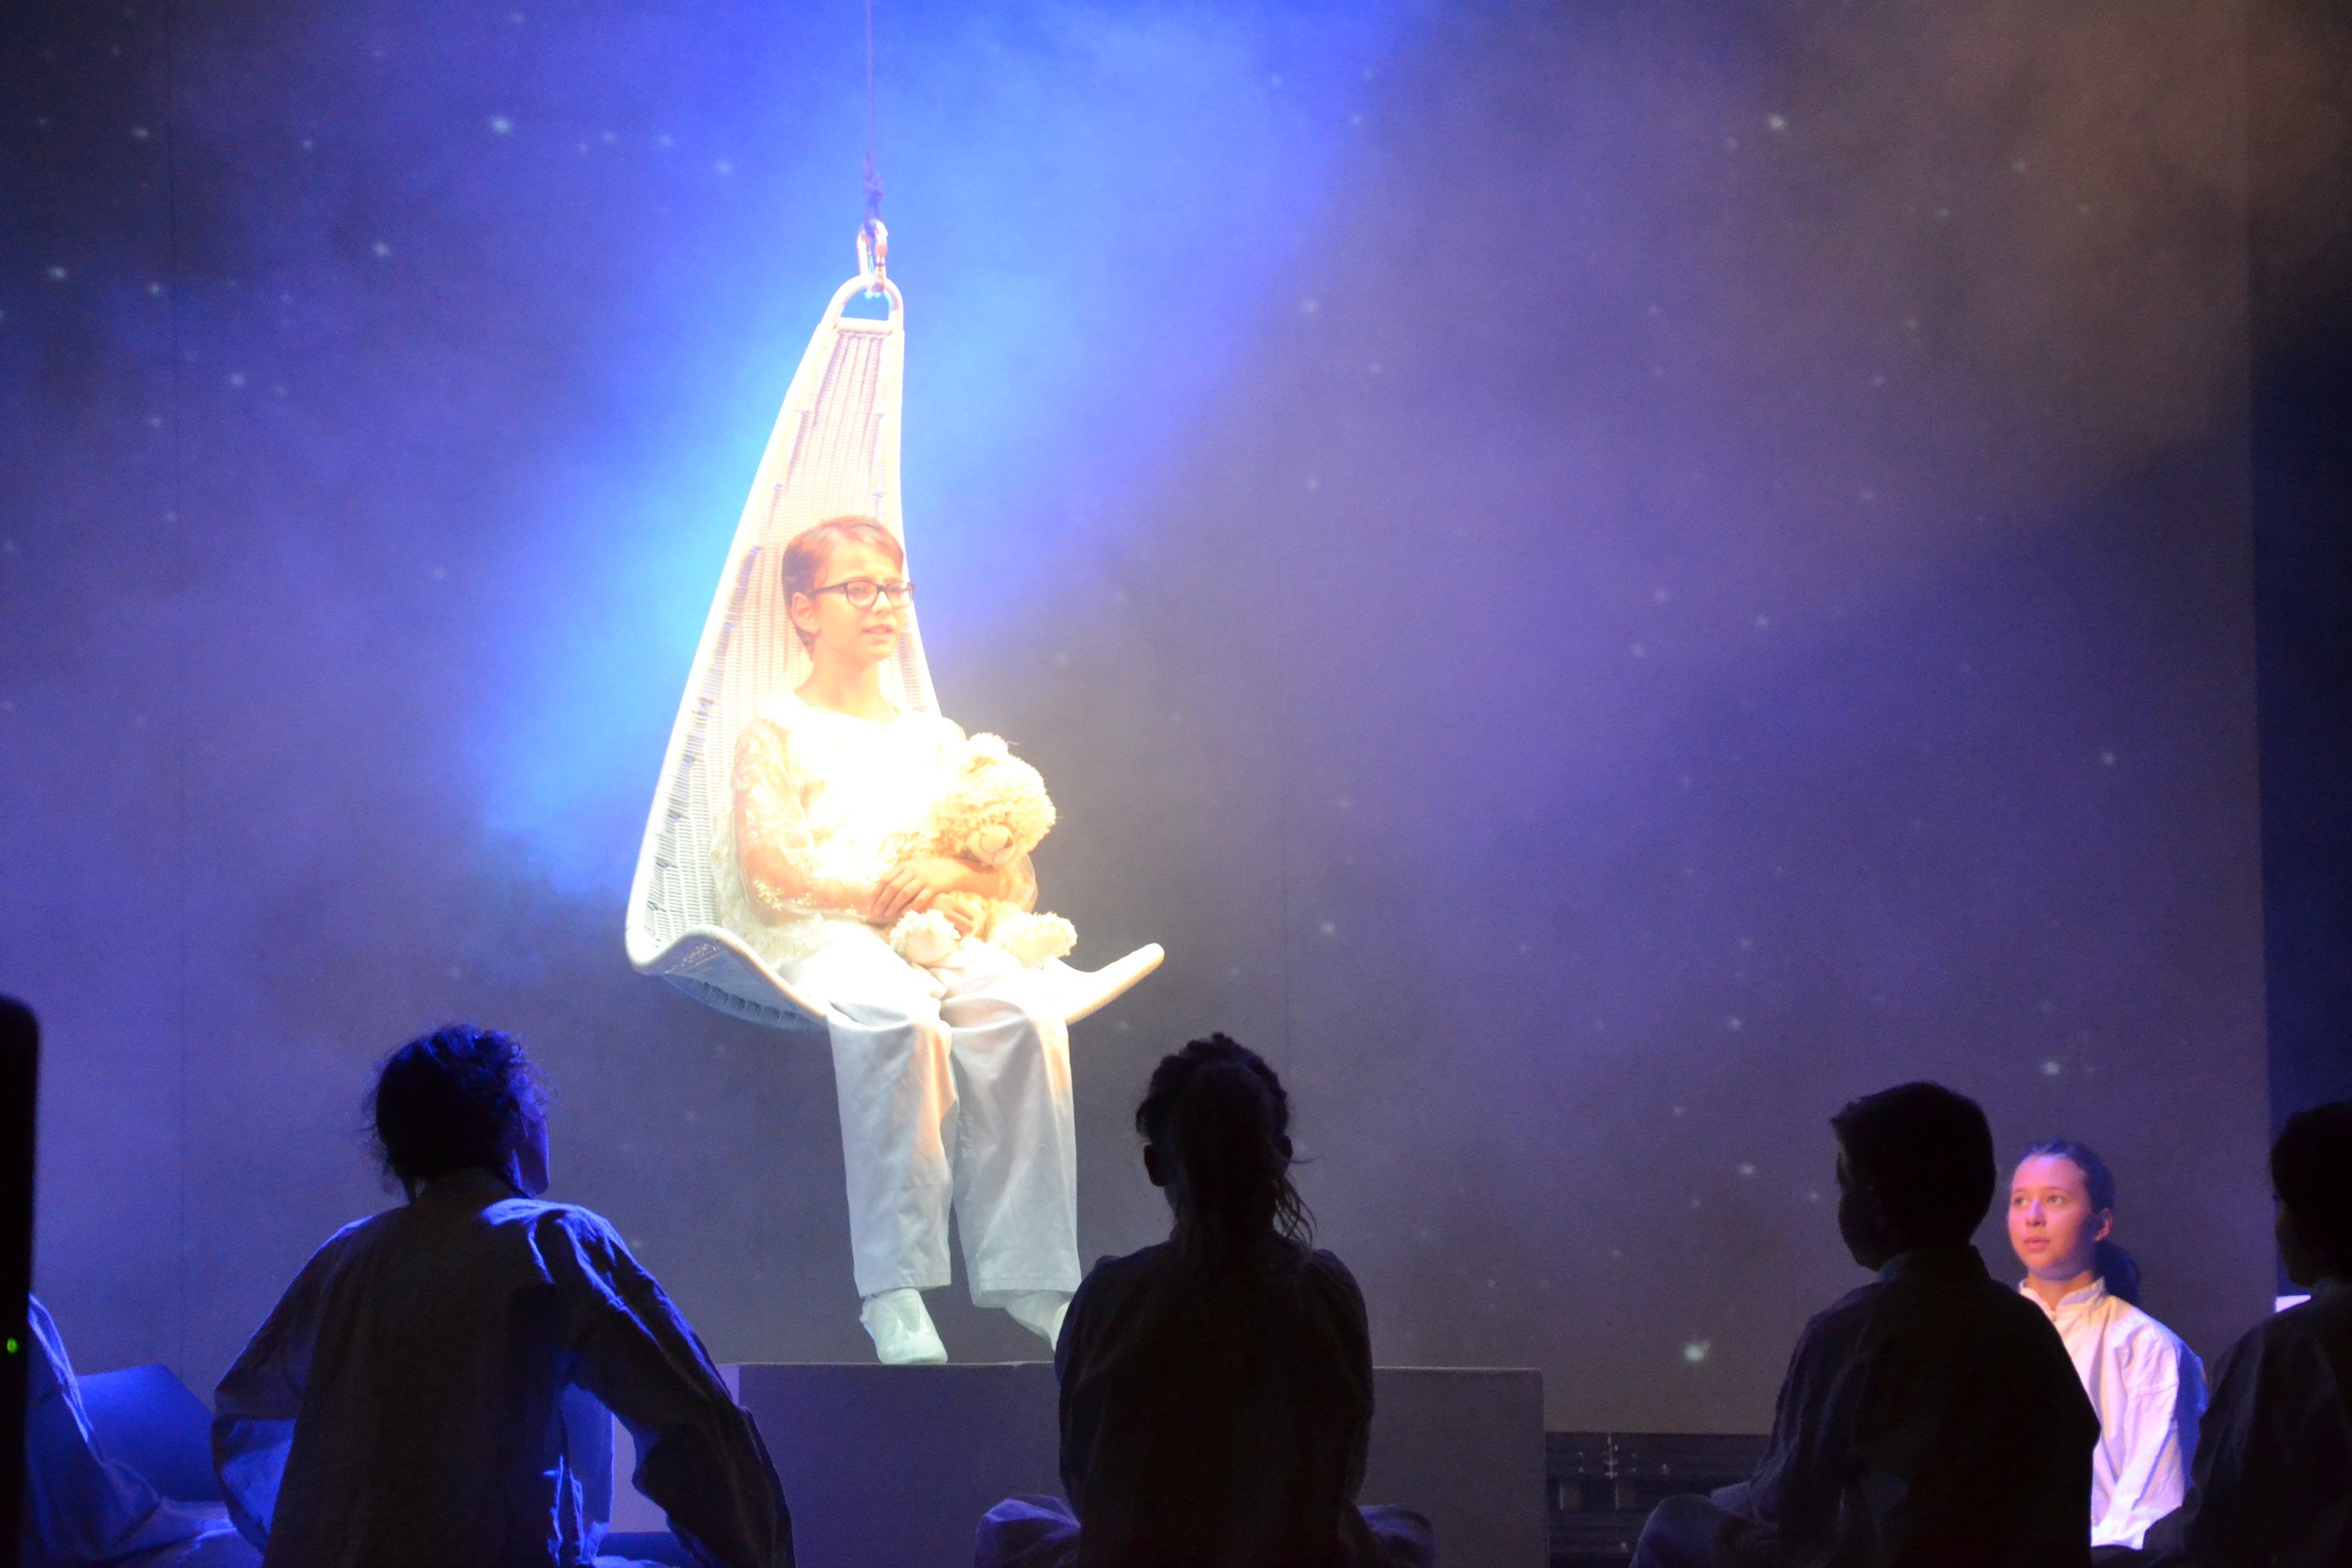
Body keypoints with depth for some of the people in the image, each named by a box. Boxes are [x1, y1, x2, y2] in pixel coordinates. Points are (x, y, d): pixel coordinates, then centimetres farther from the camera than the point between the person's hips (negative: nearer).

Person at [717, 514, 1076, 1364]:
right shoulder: (776, 733, 14)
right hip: (821, 937, -4)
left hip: (944, 935, 4)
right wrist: (888, 898, -12)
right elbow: (774, 865, -4)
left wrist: (953, 872, -4)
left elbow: (1019, 882, 19)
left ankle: (1029, 1274, -34)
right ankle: (893, 1286, -41)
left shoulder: (937, 740, 28)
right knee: (899, 1017, -40)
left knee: (1024, 1013, -33)